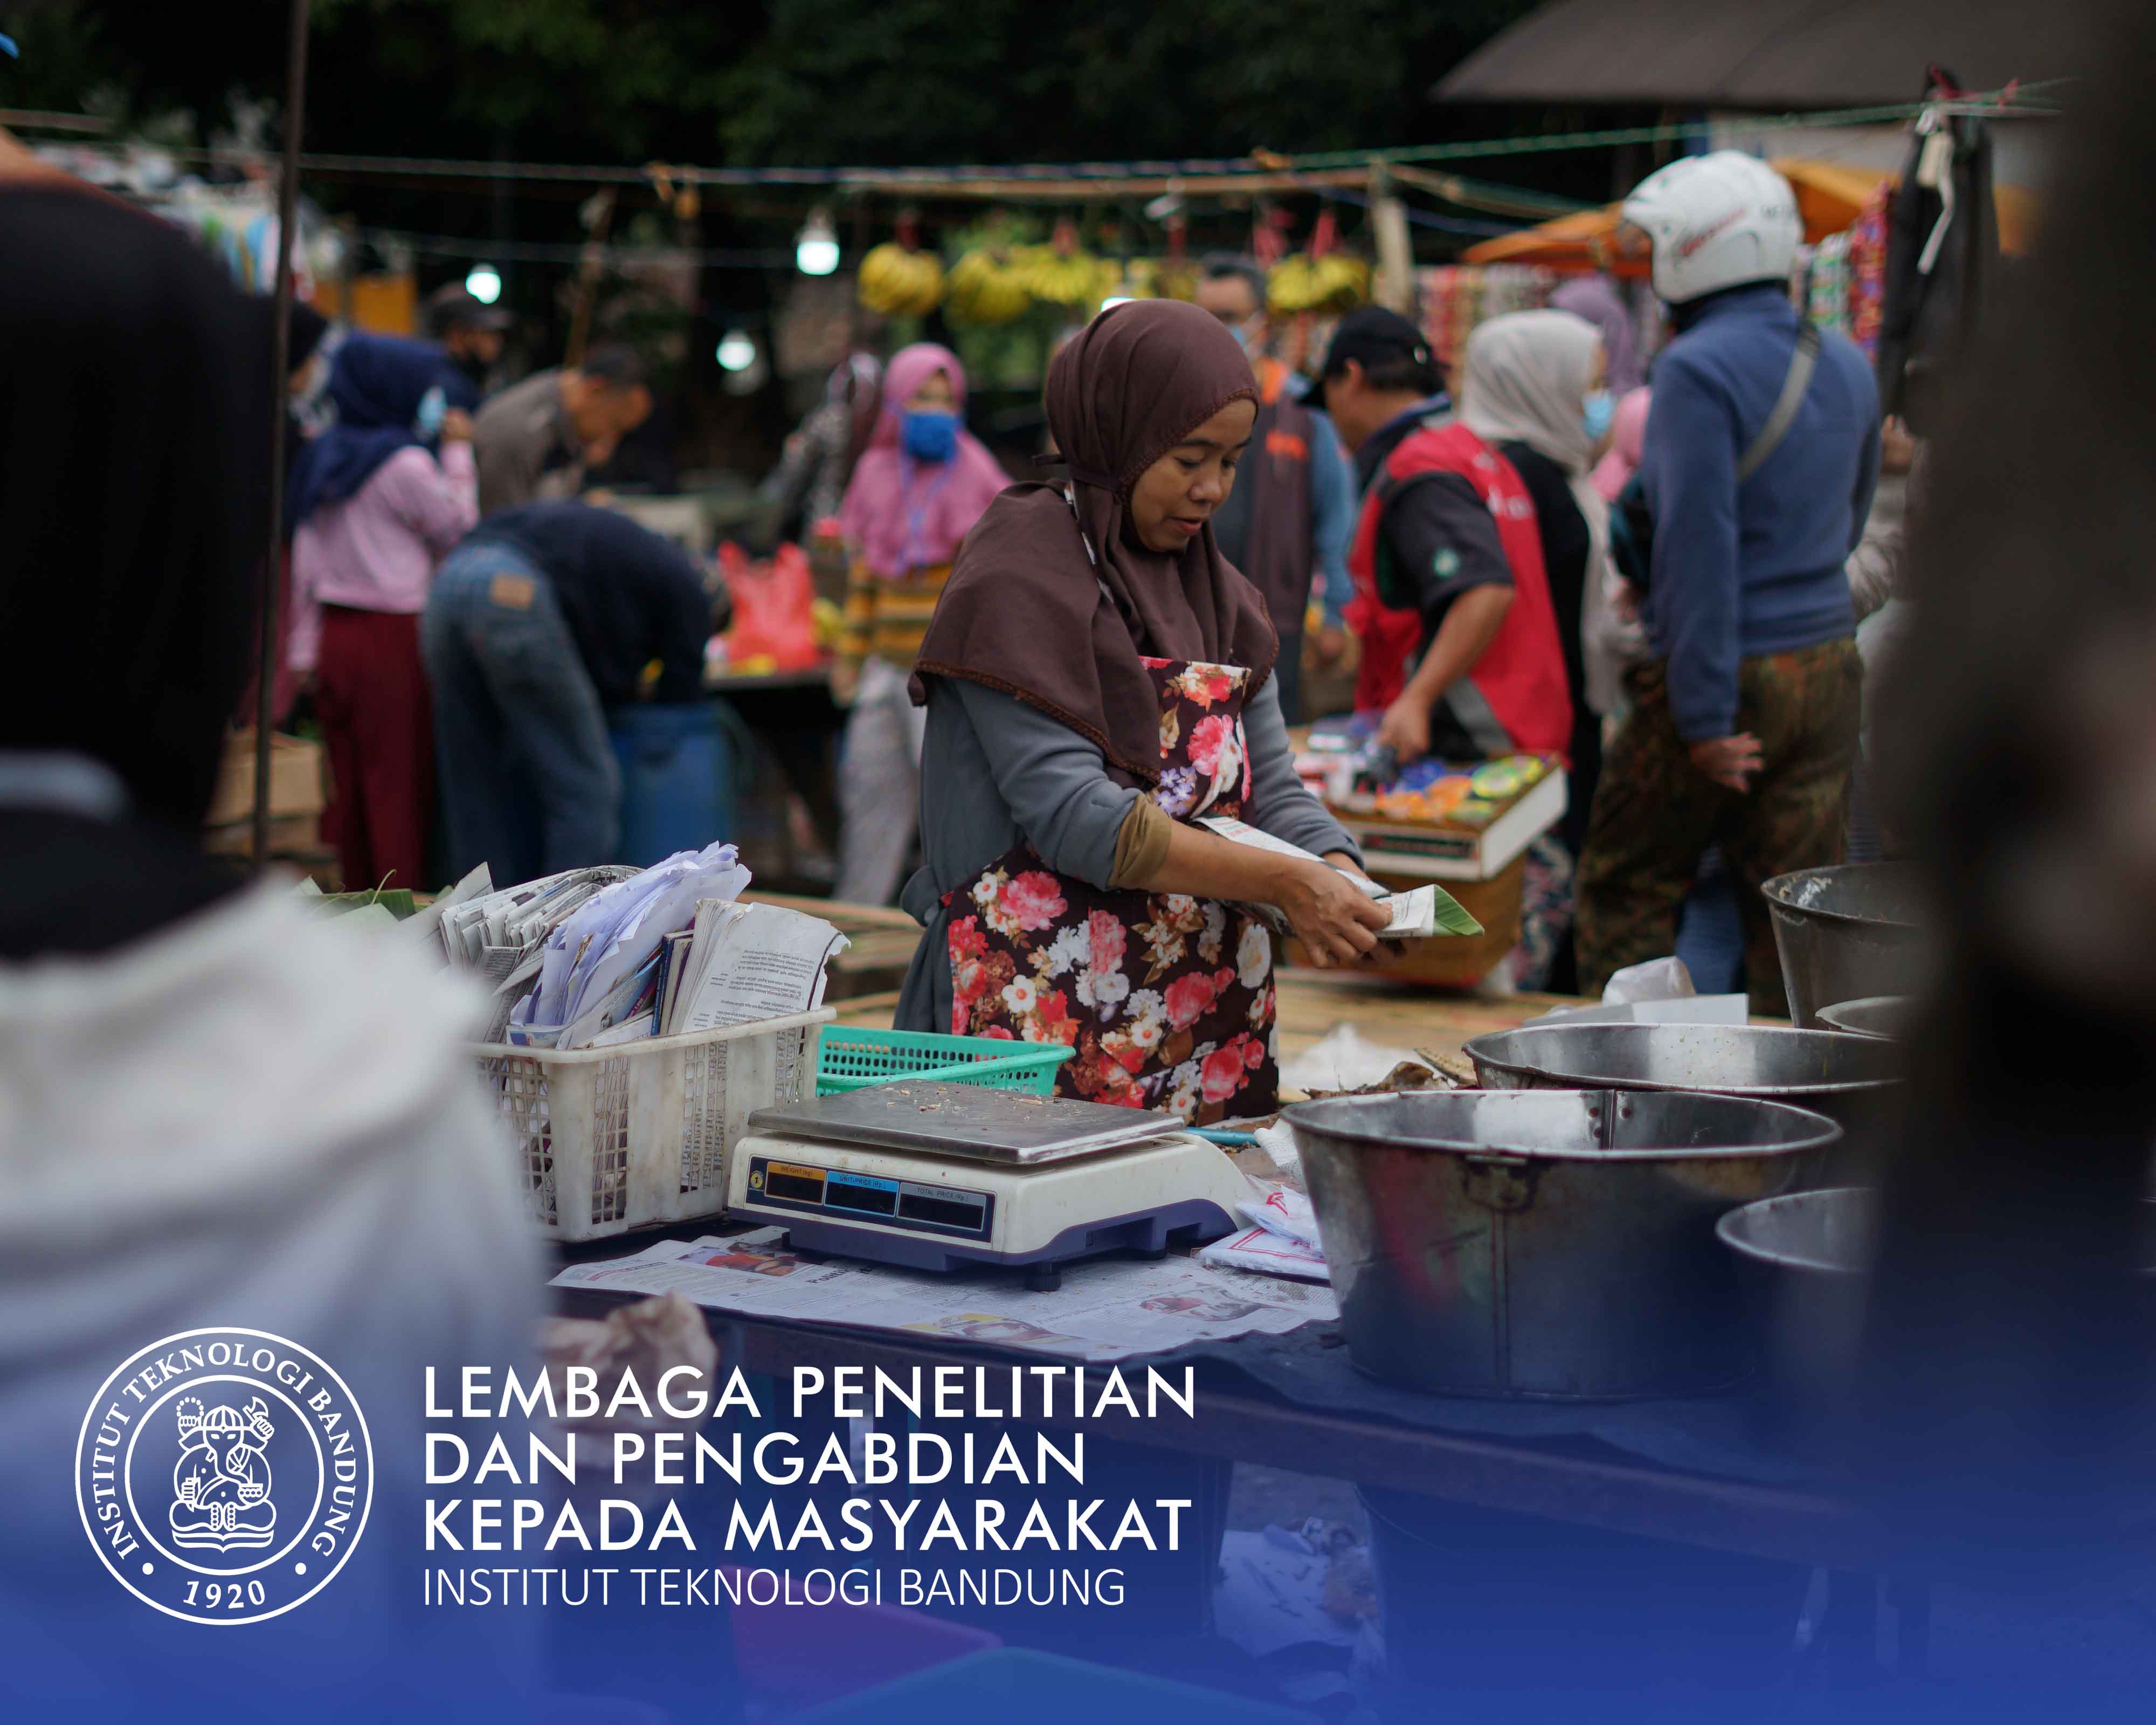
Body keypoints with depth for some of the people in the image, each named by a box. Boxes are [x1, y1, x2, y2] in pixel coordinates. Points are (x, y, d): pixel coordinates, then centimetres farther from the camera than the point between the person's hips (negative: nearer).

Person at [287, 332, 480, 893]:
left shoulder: (321, 457, 10)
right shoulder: (405, 463, -12)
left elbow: (305, 559, 11)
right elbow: (459, 531, -1)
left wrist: (305, 649, 14)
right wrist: (458, 455, 5)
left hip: (334, 631, 7)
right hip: (395, 636, -7)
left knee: (348, 784, 9)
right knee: (402, 781, -2)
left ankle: (358, 895, 15)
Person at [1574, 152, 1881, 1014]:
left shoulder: (1698, 369, -15)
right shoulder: (1847, 366, 9)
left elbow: (1700, 544, -20)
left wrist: (1706, 716, -20)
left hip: (1730, 676, -7)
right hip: (1830, 669, 7)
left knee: (1627, 887, 8)